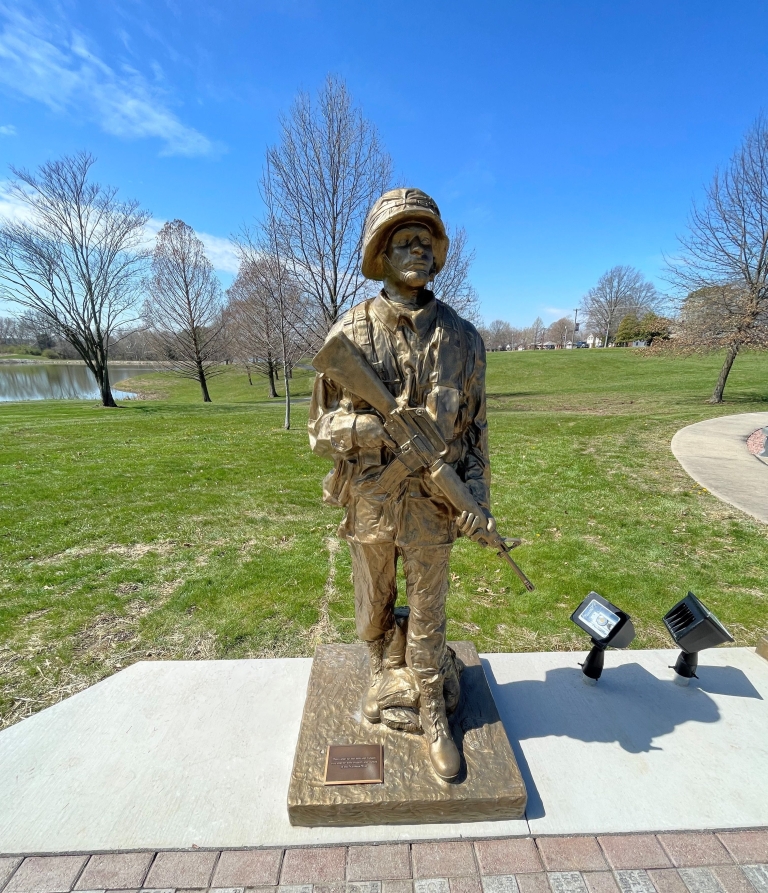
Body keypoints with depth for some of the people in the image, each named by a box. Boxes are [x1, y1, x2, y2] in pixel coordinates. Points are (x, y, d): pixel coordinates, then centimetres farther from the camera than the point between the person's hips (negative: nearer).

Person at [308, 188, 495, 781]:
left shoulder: (462, 336, -1)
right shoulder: (350, 333, -6)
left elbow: (476, 426, 3)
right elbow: (323, 427, -4)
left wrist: (477, 494, -7)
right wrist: (381, 428, -23)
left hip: (434, 505, 1)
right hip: (369, 501, 0)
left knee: (429, 614, 16)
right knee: (374, 603, 22)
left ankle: (434, 714, 40)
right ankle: (379, 672, 53)